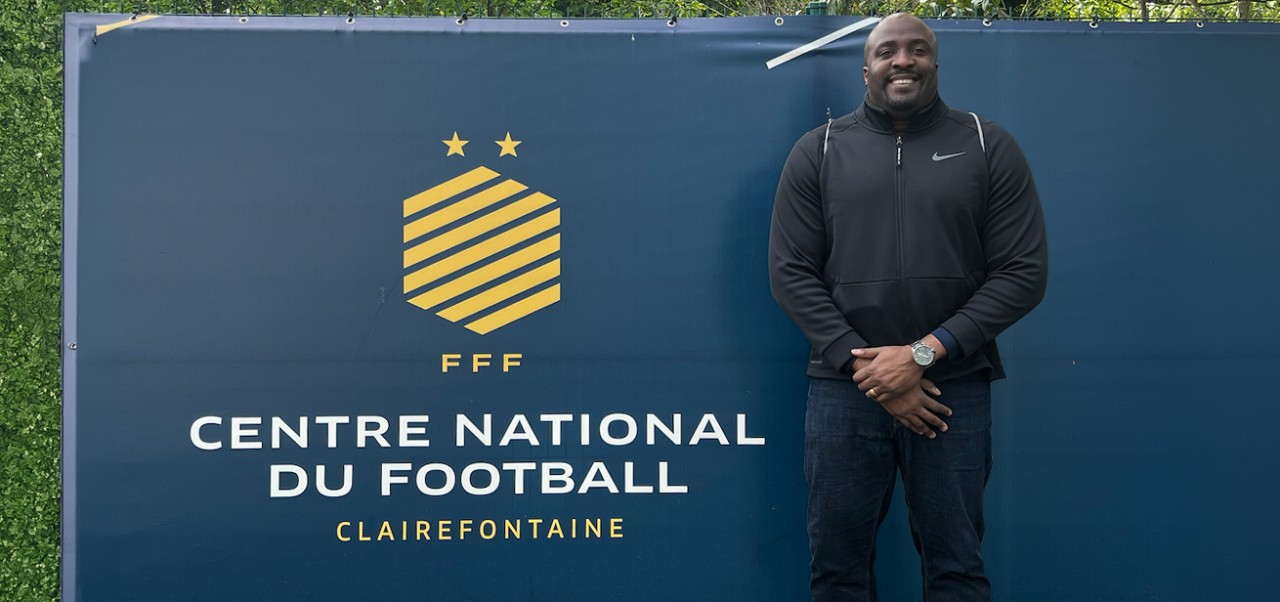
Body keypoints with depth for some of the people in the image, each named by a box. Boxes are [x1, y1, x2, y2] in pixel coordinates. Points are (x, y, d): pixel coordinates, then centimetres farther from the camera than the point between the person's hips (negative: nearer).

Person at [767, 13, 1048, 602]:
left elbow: (1023, 272, -1)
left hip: (952, 389, -1)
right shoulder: (818, 151, 7)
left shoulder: (989, 148, 5)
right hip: (843, 388, 1)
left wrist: (924, 354, -11)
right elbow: (790, 273, 2)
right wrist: (863, 365, -10)